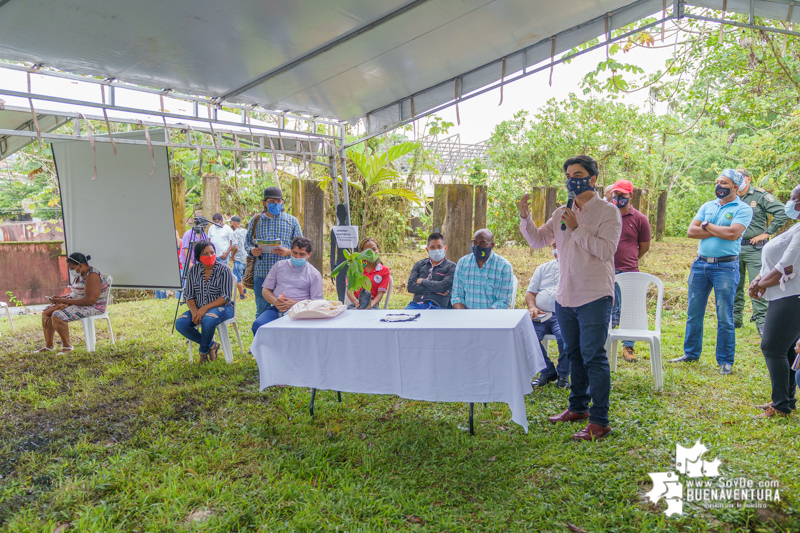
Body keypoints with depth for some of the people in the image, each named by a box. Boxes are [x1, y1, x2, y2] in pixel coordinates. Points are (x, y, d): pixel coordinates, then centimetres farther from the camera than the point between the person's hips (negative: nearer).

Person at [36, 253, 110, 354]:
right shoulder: (79, 275, 12)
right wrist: (60, 298, -1)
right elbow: (74, 294, 19)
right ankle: (49, 345, 6)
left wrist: (65, 301, -23)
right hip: (76, 304, 11)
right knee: (46, 313, 4)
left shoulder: (92, 276, -20)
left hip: (92, 307, -11)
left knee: (57, 316, -26)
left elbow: (90, 300, -27)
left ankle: (67, 346, -9)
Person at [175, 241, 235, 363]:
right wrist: (194, 311, -16)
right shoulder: (193, 271, 6)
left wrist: (205, 308, -22)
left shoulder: (224, 270, -6)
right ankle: (211, 345, -5)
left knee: (208, 320, -37)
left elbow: (226, 297, -12)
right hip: (198, 309, 5)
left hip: (221, 307, -5)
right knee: (180, 323, -21)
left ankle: (204, 351, -8)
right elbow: (189, 295, 6)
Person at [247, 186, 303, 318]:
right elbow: (248, 241, 15)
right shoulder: (256, 220, 13)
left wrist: (288, 252, -14)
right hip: (261, 273, 1)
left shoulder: (292, 221, 9)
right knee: (262, 311, 7)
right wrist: (252, 251, -8)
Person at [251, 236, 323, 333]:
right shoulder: (279, 266, 20)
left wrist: (294, 303, -12)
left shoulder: (314, 274, 9)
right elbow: (265, 289, 19)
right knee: (258, 325, -28)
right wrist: (275, 301, -5)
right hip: (275, 309, 3)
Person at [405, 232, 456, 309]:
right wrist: (435, 290, -3)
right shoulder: (419, 264, 18)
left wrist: (422, 281, 2)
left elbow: (443, 287, -9)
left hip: (436, 307, -2)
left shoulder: (451, 267, 7)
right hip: (416, 304, 3)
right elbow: (410, 287, 4)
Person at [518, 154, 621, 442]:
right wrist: (525, 218, -1)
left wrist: (576, 229, -19)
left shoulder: (608, 211, -6)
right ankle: (578, 407, 32)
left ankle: (599, 421, 1)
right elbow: (538, 240, 15)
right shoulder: (562, 213, 12)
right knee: (574, 354, 17)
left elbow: (606, 250, -18)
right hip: (565, 297, 7)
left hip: (594, 298, -7)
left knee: (594, 356, -7)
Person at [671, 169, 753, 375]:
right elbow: (691, 231, 1)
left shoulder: (743, 209, -3)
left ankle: (725, 361, 12)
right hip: (701, 264, 5)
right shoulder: (707, 206, 12)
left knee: (725, 317, 0)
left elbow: (732, 233, -19)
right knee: (694, 313, 10)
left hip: (725, 267, -5)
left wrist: (707, 226, -5)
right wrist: (719, 232, -9)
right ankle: (691, 354, 23)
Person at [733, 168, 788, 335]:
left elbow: (781, 212, -9)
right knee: (735, 285, 10)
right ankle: (735, 319, 19)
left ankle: (761, 321, -2)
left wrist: (767, 233, -11)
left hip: (754, 248, -5)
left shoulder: (760, 195, -3)